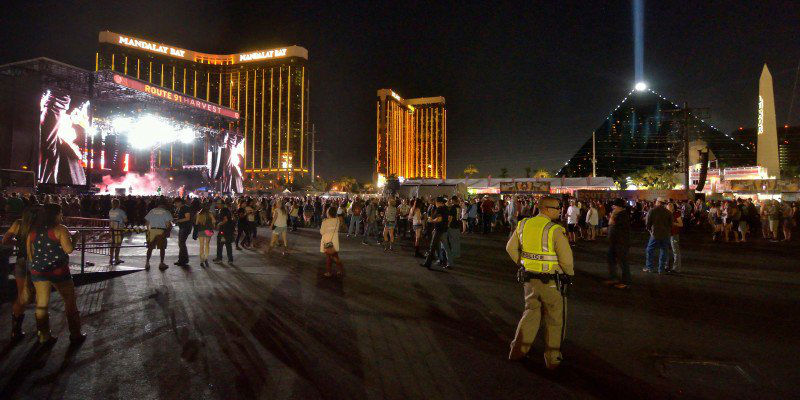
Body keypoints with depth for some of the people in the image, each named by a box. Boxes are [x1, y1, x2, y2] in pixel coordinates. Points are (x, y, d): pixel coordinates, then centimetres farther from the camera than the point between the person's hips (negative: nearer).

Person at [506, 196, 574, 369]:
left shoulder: (523, 225, 0)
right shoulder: (555, 230, -19)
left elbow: (511, 248, 9)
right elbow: (566, 258, -17)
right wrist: (569, 273, 2)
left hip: (530, 279, 6)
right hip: (551, 282, -5)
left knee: (531, 312, 22)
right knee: (554, 320, 12)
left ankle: (518, 351, 25)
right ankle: (552, 358, 23)